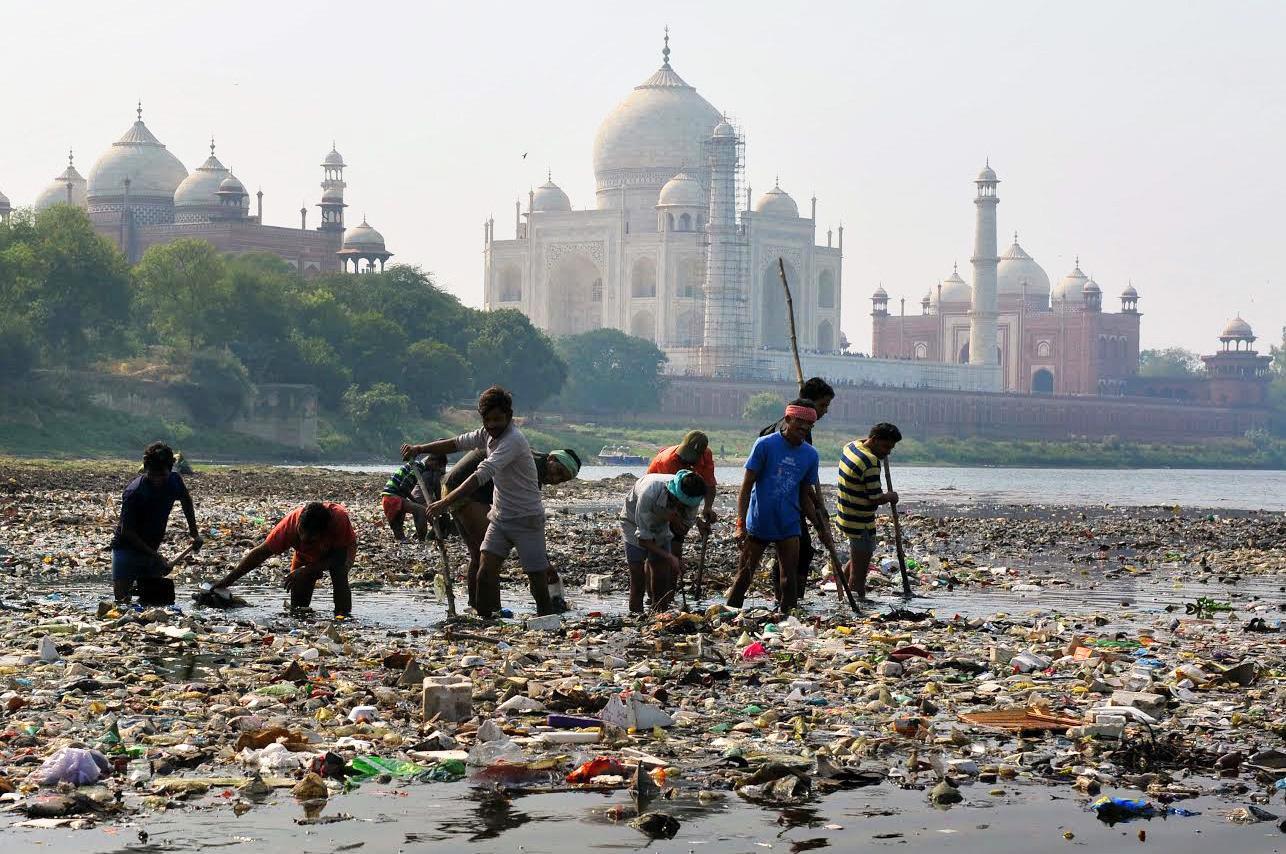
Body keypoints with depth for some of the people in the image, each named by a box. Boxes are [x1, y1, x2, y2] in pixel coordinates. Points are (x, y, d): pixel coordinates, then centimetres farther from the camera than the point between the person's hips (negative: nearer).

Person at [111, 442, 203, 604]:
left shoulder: (174, 481, -9)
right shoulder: (134, 492, -26)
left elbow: (186, 500, 15)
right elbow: (127, 531, -22)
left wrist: (194, 533, 12)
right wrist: (156, 556, -24)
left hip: (151, 549, 5)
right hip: (127, 547, -5)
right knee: (123, 601, -13)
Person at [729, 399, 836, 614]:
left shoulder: (810, 455, 5)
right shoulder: (765, 445, -9)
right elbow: (746, 487, -7)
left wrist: (820, 526, 9)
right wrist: (741, 524, -14)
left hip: (789, 526, 3)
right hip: (759, 523, -3)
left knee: (789, 579, 2)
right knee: (745, 574, 4)